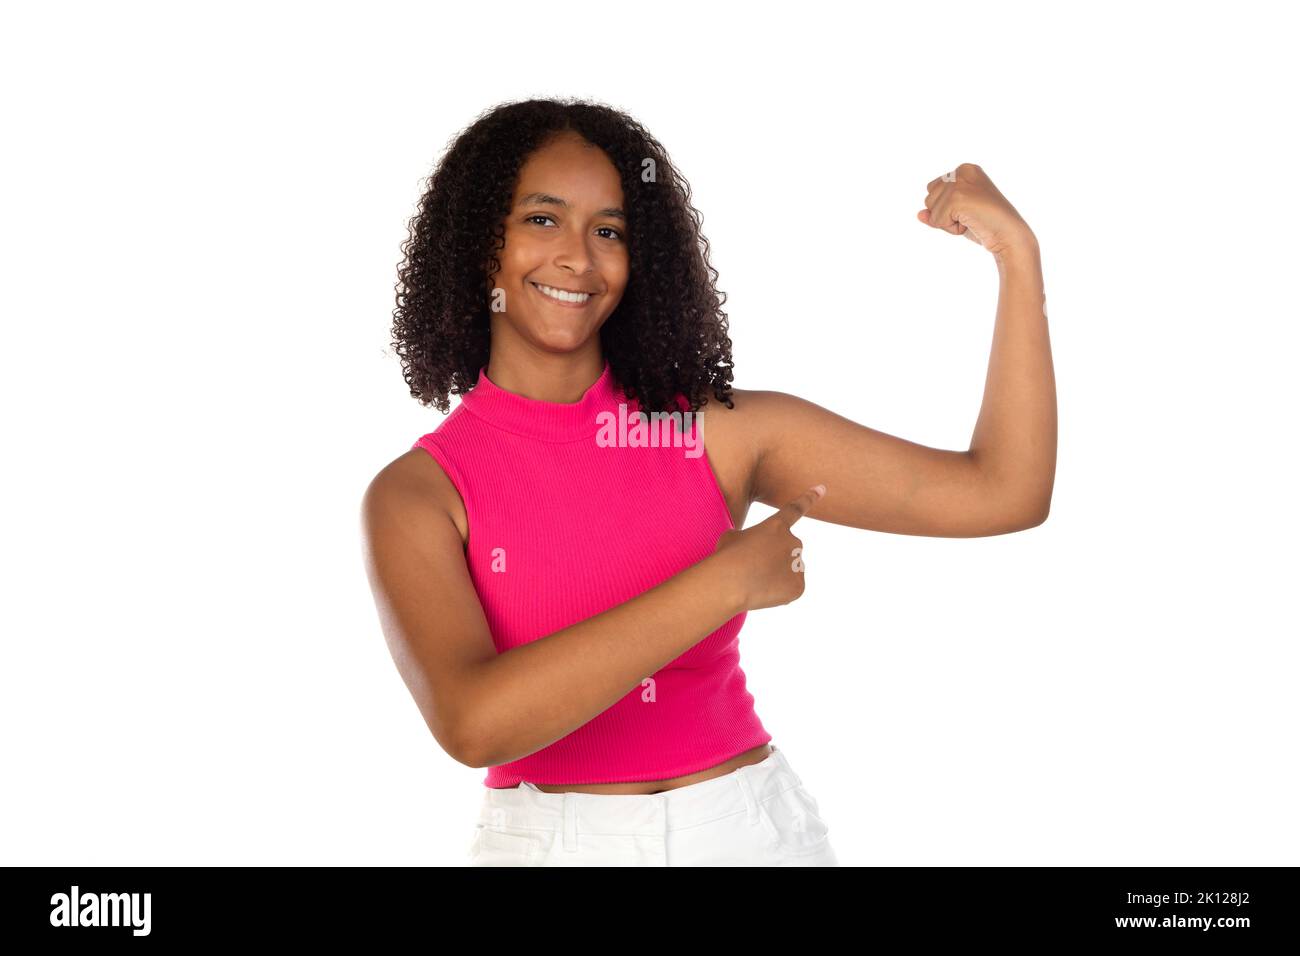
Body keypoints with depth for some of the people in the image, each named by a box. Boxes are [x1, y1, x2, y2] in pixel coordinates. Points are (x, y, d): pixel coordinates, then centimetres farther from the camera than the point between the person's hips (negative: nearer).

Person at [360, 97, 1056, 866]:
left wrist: (1019, 255, -14)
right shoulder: (416, 494, -10)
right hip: (547, 839, -1)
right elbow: (472, 723, -26)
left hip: (754, 828, 2)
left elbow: (1001, 495, -7)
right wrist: (726, 583, -25)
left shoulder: (725, 432, -6)